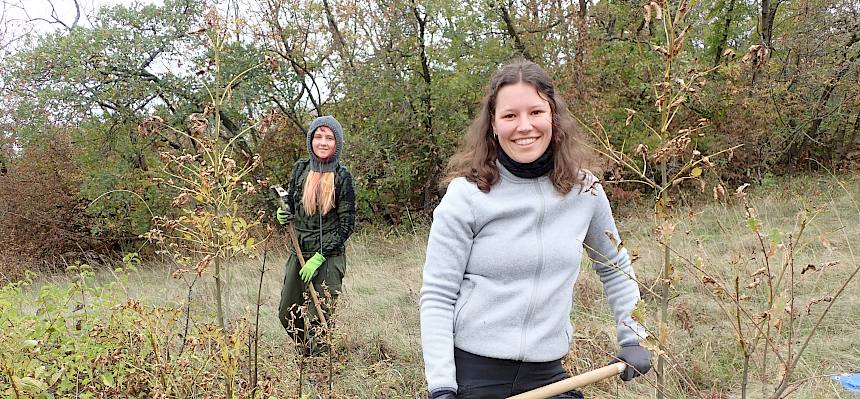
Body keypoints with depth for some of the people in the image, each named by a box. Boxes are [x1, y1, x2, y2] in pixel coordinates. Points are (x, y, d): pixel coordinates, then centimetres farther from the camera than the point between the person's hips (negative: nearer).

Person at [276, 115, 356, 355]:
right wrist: (283, 215, -8)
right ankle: (310, 350, 38)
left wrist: (319, 256, -15)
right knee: (287, 314, 12)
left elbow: (346, 224, -9)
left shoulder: (342, 176, -9)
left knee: (318, 319, 0)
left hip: (329, 257, -5)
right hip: (298, 253, 5)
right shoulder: (300, 169, 3)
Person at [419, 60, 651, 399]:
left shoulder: (584, 191, -1)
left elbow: (615, 268, 15)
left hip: (547, 372, 3)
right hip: (472, 370, -3)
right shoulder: (466, 196, -12)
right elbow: (436, 297, -10)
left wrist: (632, 339, 9)